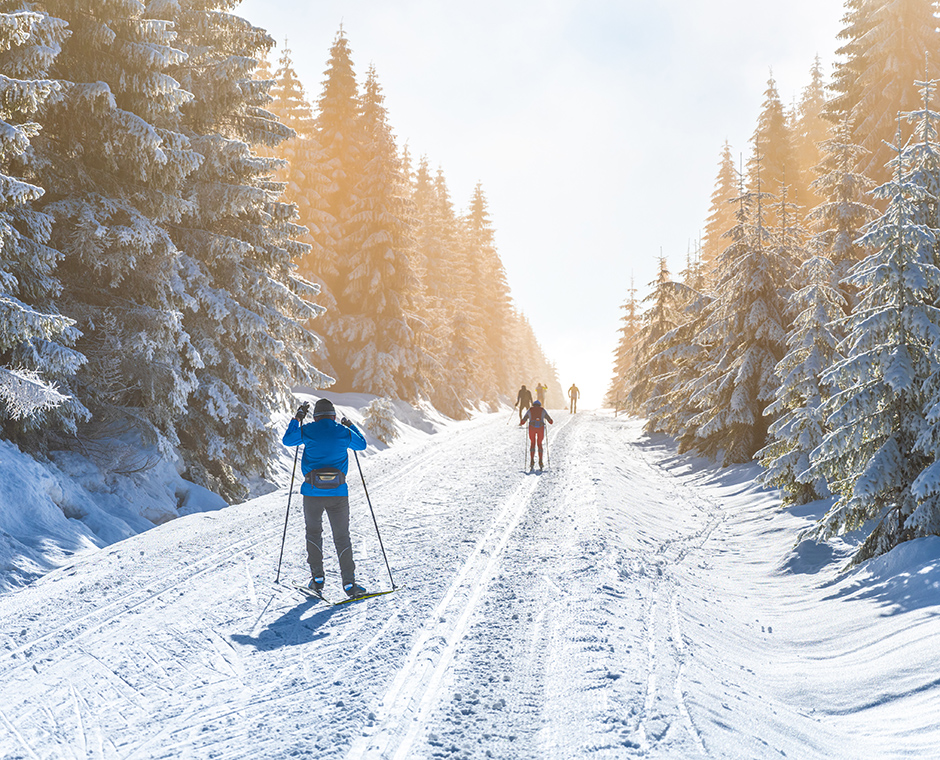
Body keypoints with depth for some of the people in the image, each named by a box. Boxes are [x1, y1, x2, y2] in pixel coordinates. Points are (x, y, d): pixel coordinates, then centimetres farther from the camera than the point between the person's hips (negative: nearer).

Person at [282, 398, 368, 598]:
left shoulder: (307, 431, -2)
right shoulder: (343, 432, 1)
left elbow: (287, 440, 16)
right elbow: (362, 445, 20)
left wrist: (297, 418, 23)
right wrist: (351, 426, 34)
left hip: (313, 492, 0)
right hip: (338, 492, 0)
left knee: (313, 533, 19)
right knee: (342, 536, 5)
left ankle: (317, 578, 17)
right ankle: (349, 583, -2)